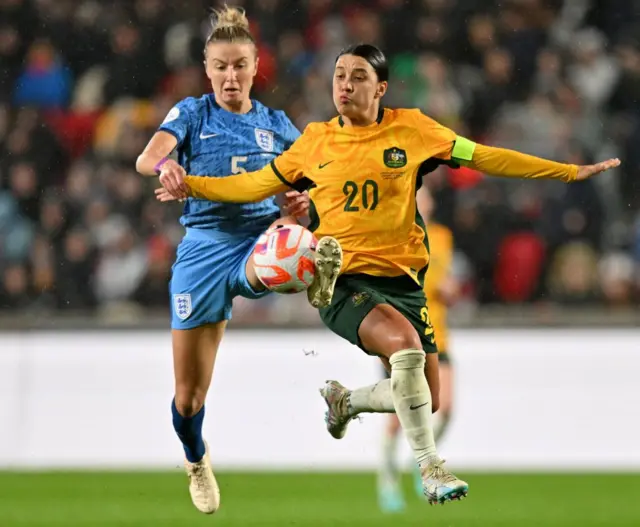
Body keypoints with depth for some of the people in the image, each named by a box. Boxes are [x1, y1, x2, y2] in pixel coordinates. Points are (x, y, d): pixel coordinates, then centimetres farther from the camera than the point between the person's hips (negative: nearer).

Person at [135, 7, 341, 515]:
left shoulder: (275, 124, 10)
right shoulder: (192, 113, 4)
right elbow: (146, 158, -14)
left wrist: (302, 201, -4)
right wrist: (163, 164, -39)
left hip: (259, 239, 0)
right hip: (204, 245, 0)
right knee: (189, 393, 5)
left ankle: (316, 270, -76)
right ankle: (197, 462, 33)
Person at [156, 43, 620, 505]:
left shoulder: (412, 129, 2)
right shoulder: (316, 141, 5)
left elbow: (484, 157, 5)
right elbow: (256, 185, 15)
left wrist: (571, 172, 3)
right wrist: (191, 186, 3)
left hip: (401, 279, 3)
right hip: (341, 280, -3)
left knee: (426, 401, 0)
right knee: (404, 342, -31)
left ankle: (347, 400, 32)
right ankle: (432, 471, -20)